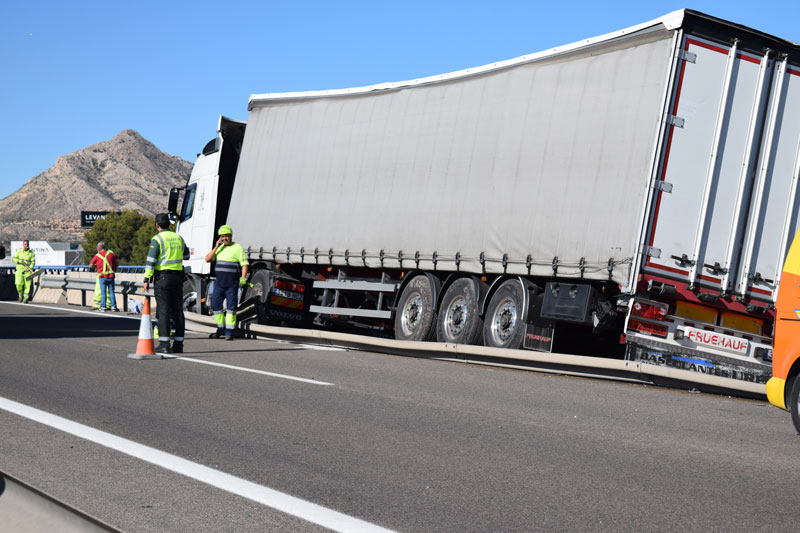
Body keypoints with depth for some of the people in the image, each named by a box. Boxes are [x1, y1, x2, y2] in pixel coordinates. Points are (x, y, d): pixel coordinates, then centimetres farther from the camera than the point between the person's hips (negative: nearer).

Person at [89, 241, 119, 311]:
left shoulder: (97, 256, -1)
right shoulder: (111, 254, 2)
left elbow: (90, 266, 5)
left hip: (102, 276, -1)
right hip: (111, 276, 1)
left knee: (103, 292, 3)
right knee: (111, 292, 7)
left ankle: (103, 307, 1)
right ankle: (113, 306, 5)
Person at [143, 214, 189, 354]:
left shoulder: (157, 239, -8)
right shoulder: (178, 237, 10)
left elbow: (151, 261, -13)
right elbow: (186, 255, 25)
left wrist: (146, 279, -10)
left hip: (162, 276, -5)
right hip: (178, 276, 5)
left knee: (163, 311, -5)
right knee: (178, 311, 6)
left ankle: (164, 344, -8)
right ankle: (178, 344, 7)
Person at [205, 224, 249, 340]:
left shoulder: (238, 248, -2)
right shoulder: (219, 248, 15)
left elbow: (245, 264, -7)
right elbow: (207, 259, 8)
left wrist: (243, 278, -20)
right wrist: (216, 247, -2)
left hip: (232, 284, -6)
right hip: (219, 282, 6)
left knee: (231, 307, -4)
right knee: (215, 305, 5)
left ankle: (229, 332, 1)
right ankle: (221, 329, 18)